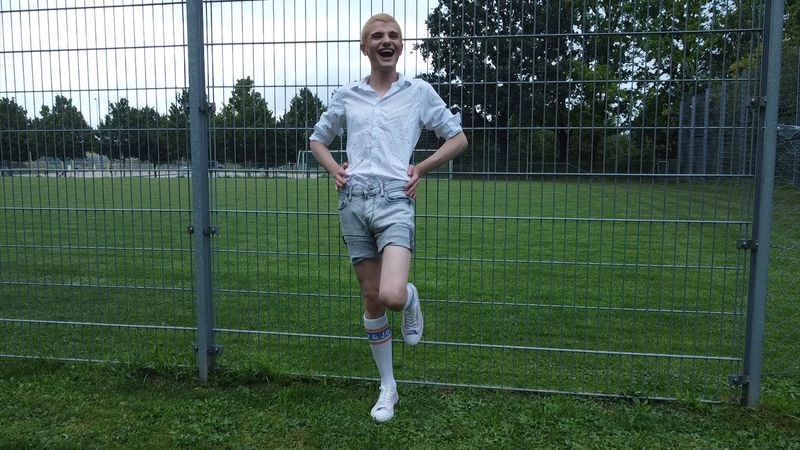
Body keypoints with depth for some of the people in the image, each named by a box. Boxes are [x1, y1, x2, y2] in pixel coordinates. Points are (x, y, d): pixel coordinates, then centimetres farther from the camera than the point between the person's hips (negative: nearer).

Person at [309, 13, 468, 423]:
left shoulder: (419, 91, 6)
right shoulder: (346, 95, 11)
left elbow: (458, 138, 10)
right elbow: (318, 139, 24)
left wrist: (421, 169, 1)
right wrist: (334, 170, 6)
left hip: (394, 200, -3)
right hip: (354, 201, 3)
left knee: (392, 295, -23)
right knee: (371, 297, 8)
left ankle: (411, 299, 18)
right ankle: (387, 388, 24)